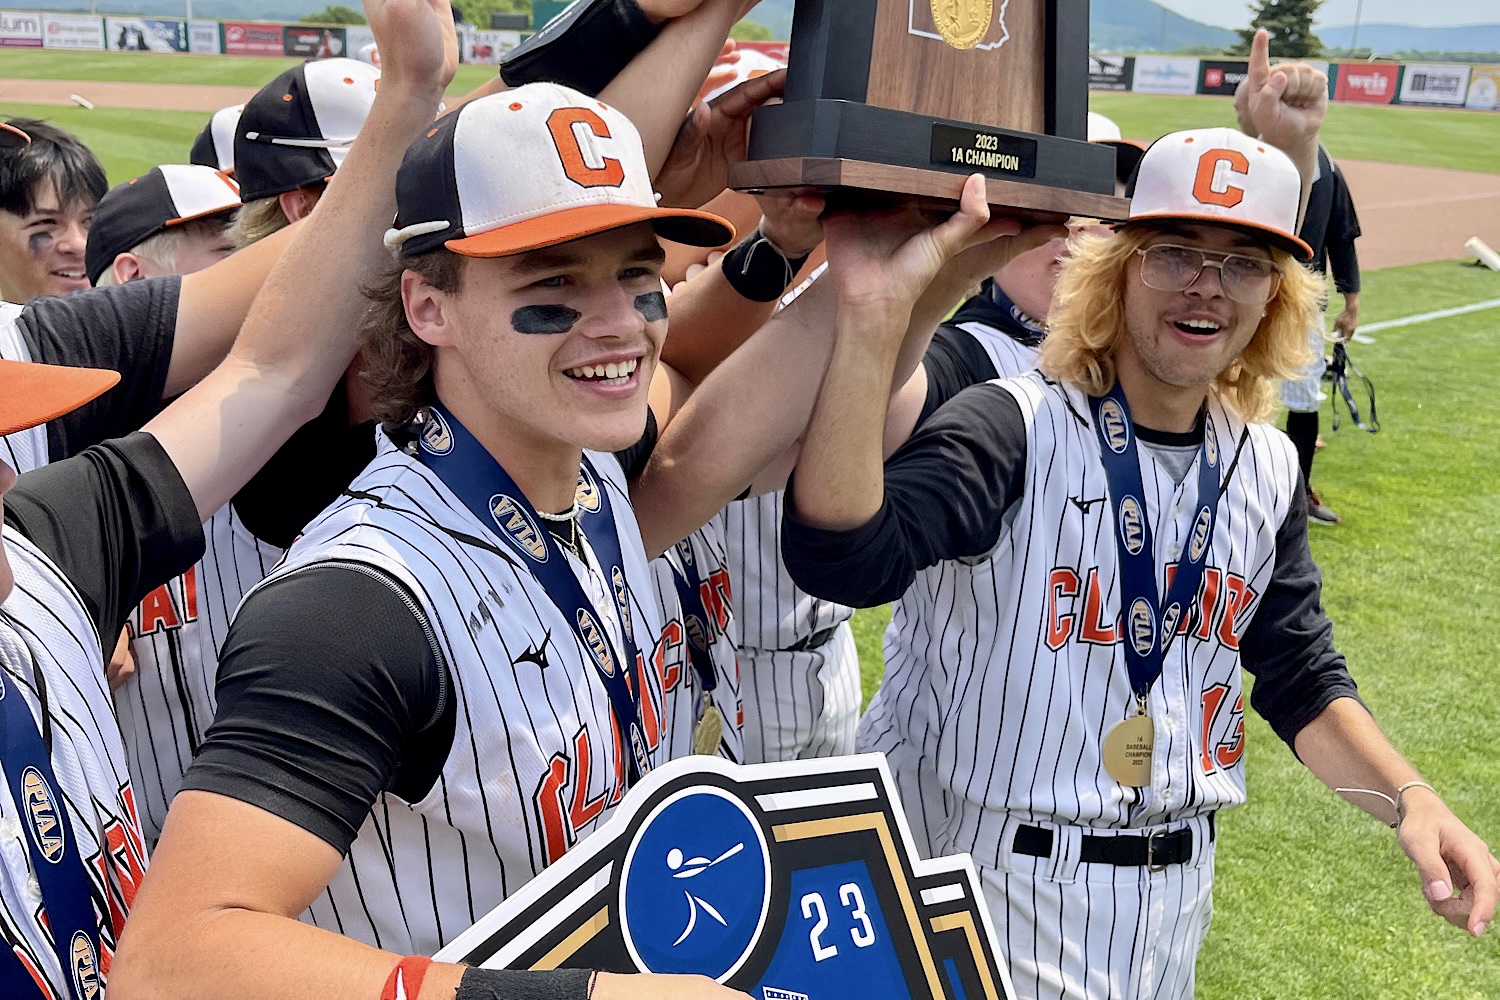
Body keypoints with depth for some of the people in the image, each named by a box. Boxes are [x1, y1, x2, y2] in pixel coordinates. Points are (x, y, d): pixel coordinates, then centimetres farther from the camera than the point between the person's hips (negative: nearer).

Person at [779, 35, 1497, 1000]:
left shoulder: (1268, 467, 2)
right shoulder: (1014, 426, -18)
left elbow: (1300, 676, 10)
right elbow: (843, 557, -36)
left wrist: (1409, 799, -6)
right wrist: (869, 323, -47)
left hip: (1171, 899, 6)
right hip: (992, 877, -5)